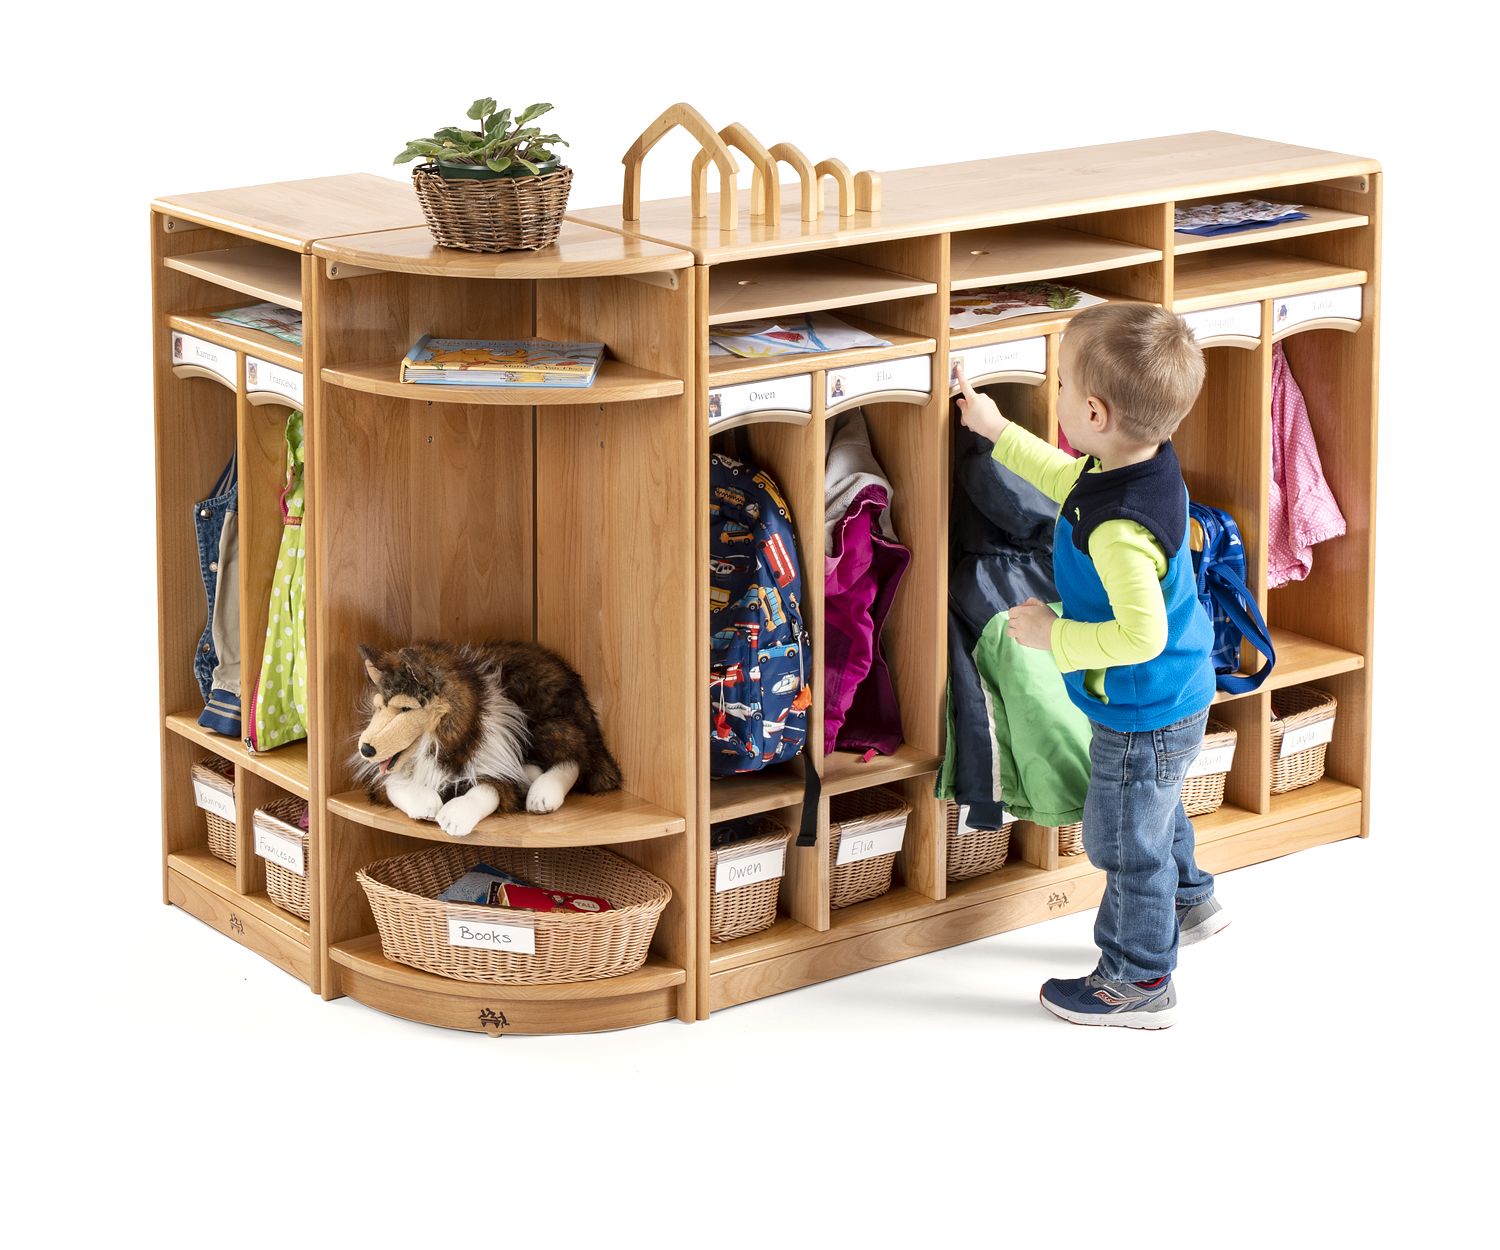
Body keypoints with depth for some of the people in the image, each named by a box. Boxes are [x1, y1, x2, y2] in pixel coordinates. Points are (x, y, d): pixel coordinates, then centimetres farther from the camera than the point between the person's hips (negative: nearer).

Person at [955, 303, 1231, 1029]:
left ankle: (1139, 981, 28)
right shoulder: (1145, 464, -9)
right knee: (1155, 812, 33)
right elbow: (1069, 482, 13)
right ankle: (1189, 905, 57)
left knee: (1127, 841, 11)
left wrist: (1054, 635, -26)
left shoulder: (1119, 529, -38)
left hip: (1143, 717, -10)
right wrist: (997, 432, 16)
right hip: (1172, 700, 10)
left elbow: (1140, 634, -38)